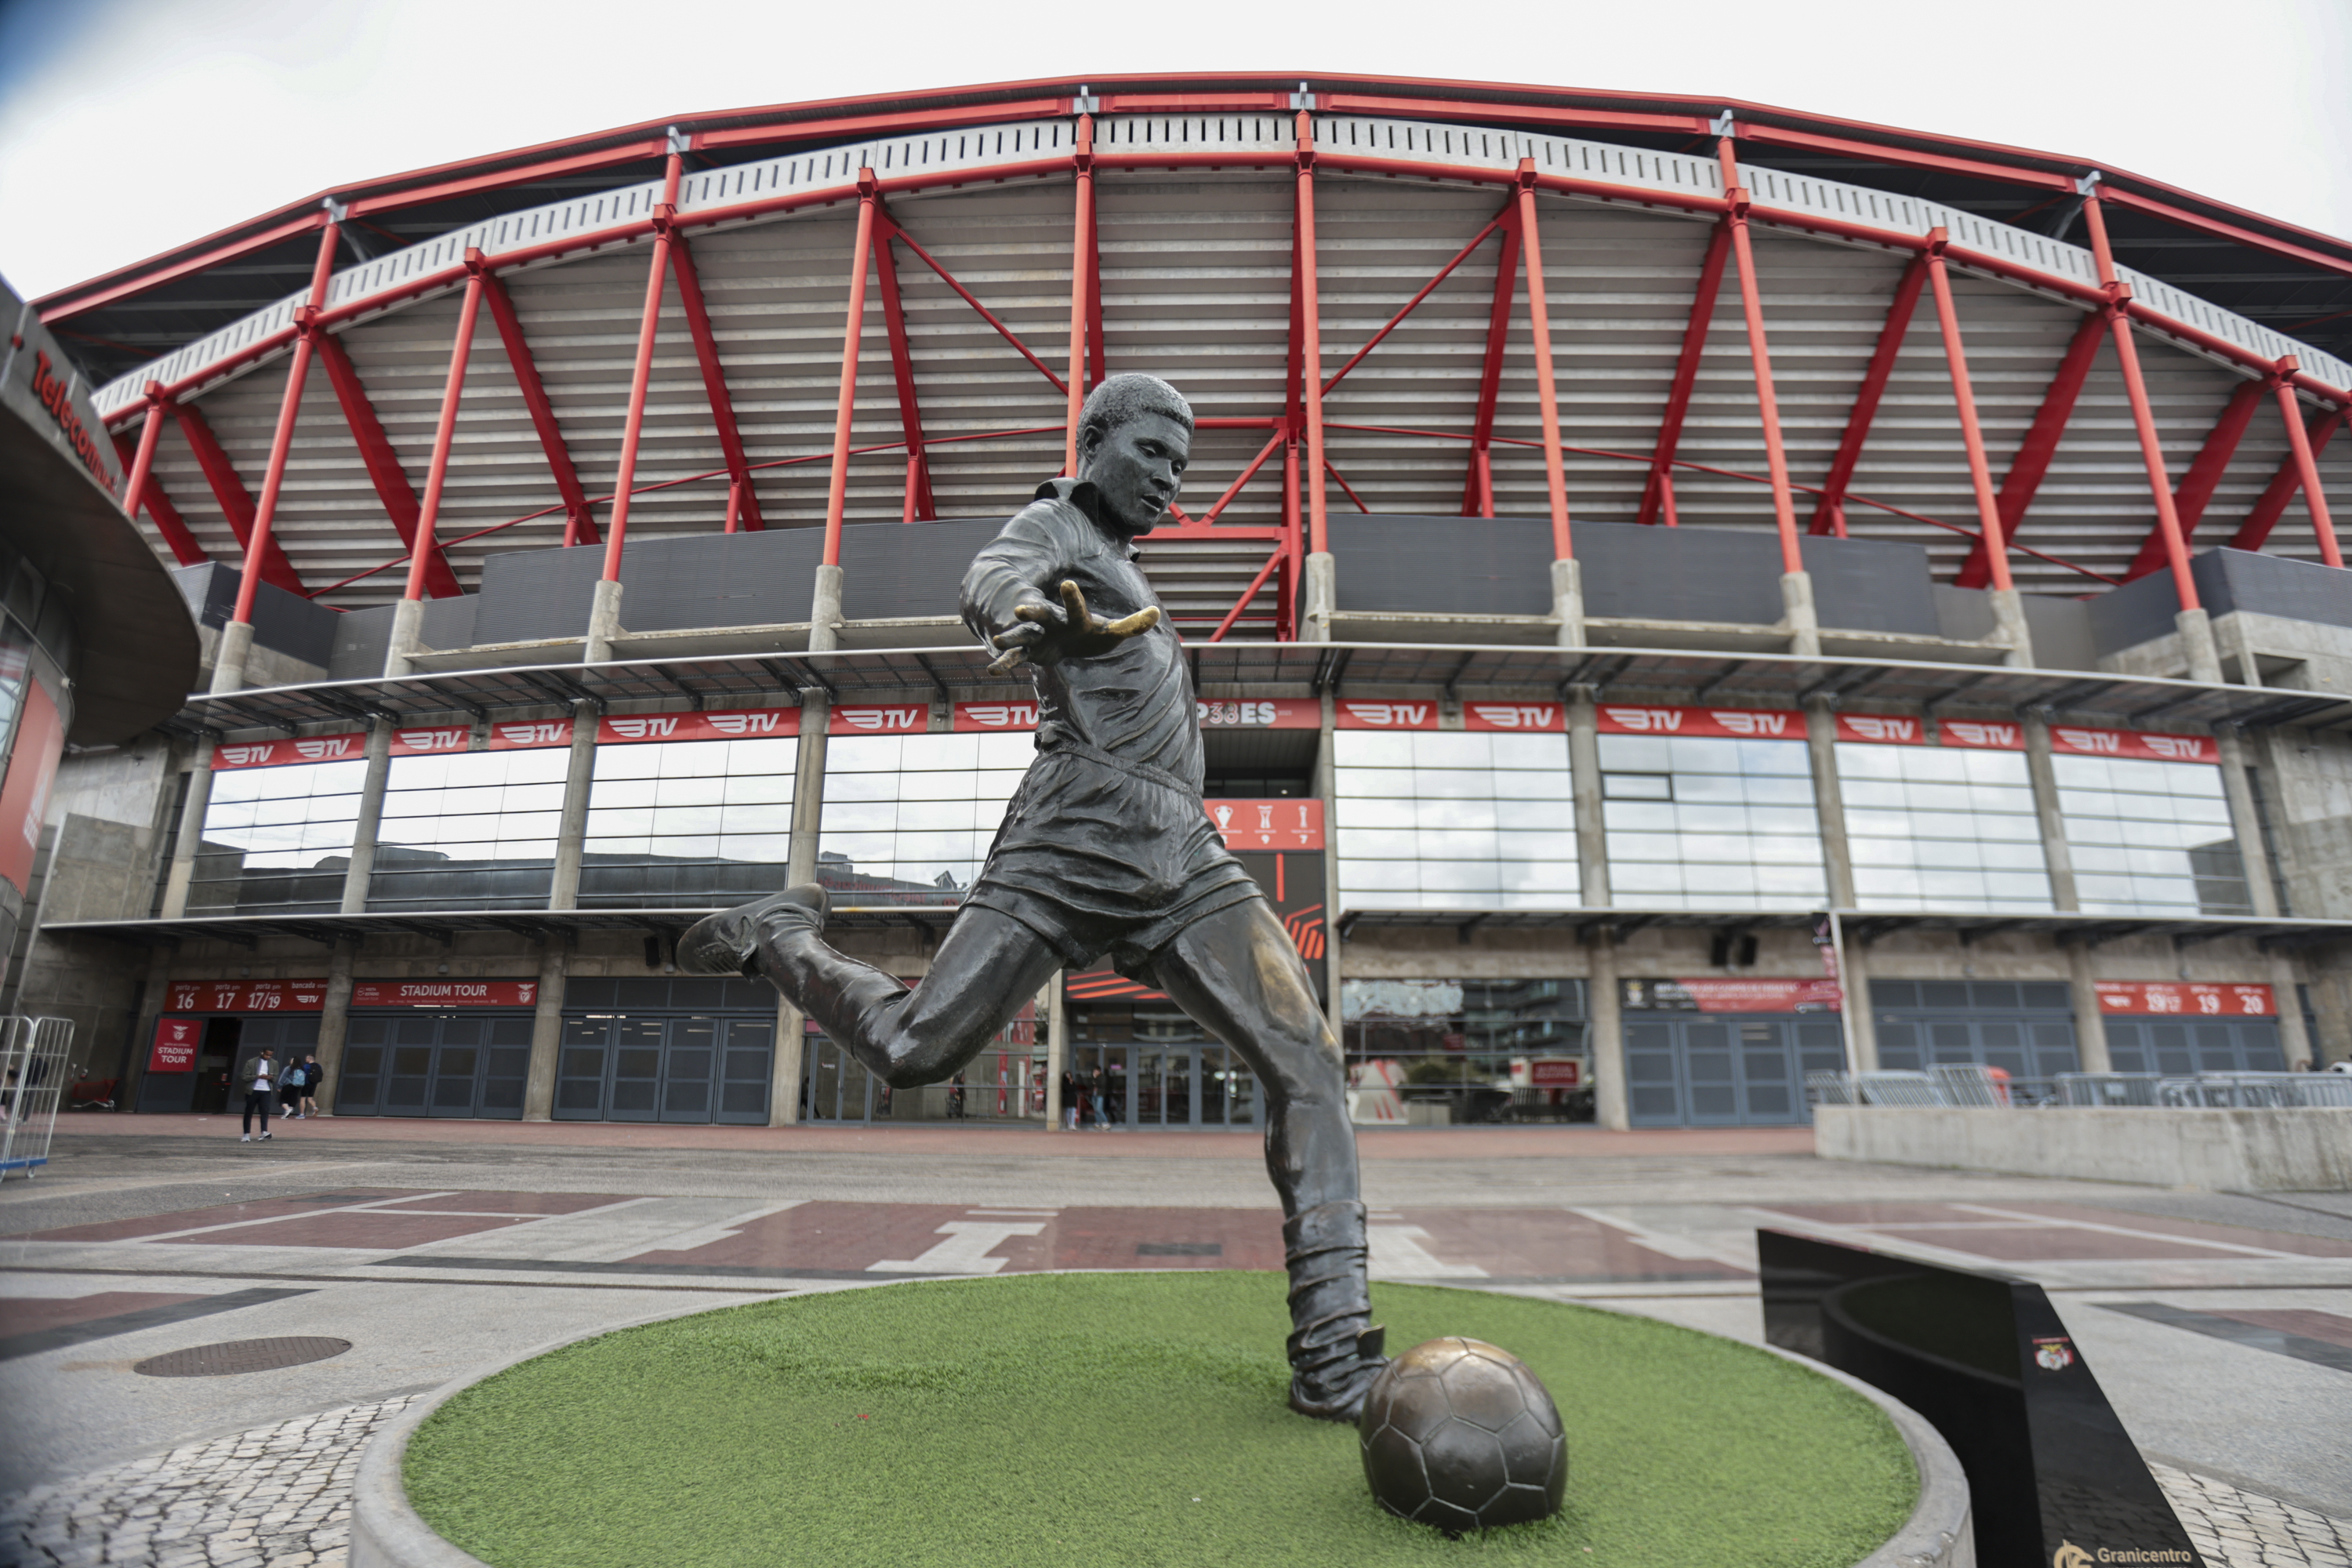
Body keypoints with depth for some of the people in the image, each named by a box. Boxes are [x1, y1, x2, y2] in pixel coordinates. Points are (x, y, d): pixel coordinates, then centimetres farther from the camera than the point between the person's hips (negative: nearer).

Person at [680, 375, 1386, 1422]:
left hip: (1182, 860, 7)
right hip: (1076, 836, -7)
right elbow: (992, 585, -17)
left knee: (1305, 1060, -11)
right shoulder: (1051, 525, 9)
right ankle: (778, 937, 21)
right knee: (913, 1051, -9)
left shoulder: (1122, 577, 34)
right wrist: (1036, 615, -39)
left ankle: (1333, 1357, -11)